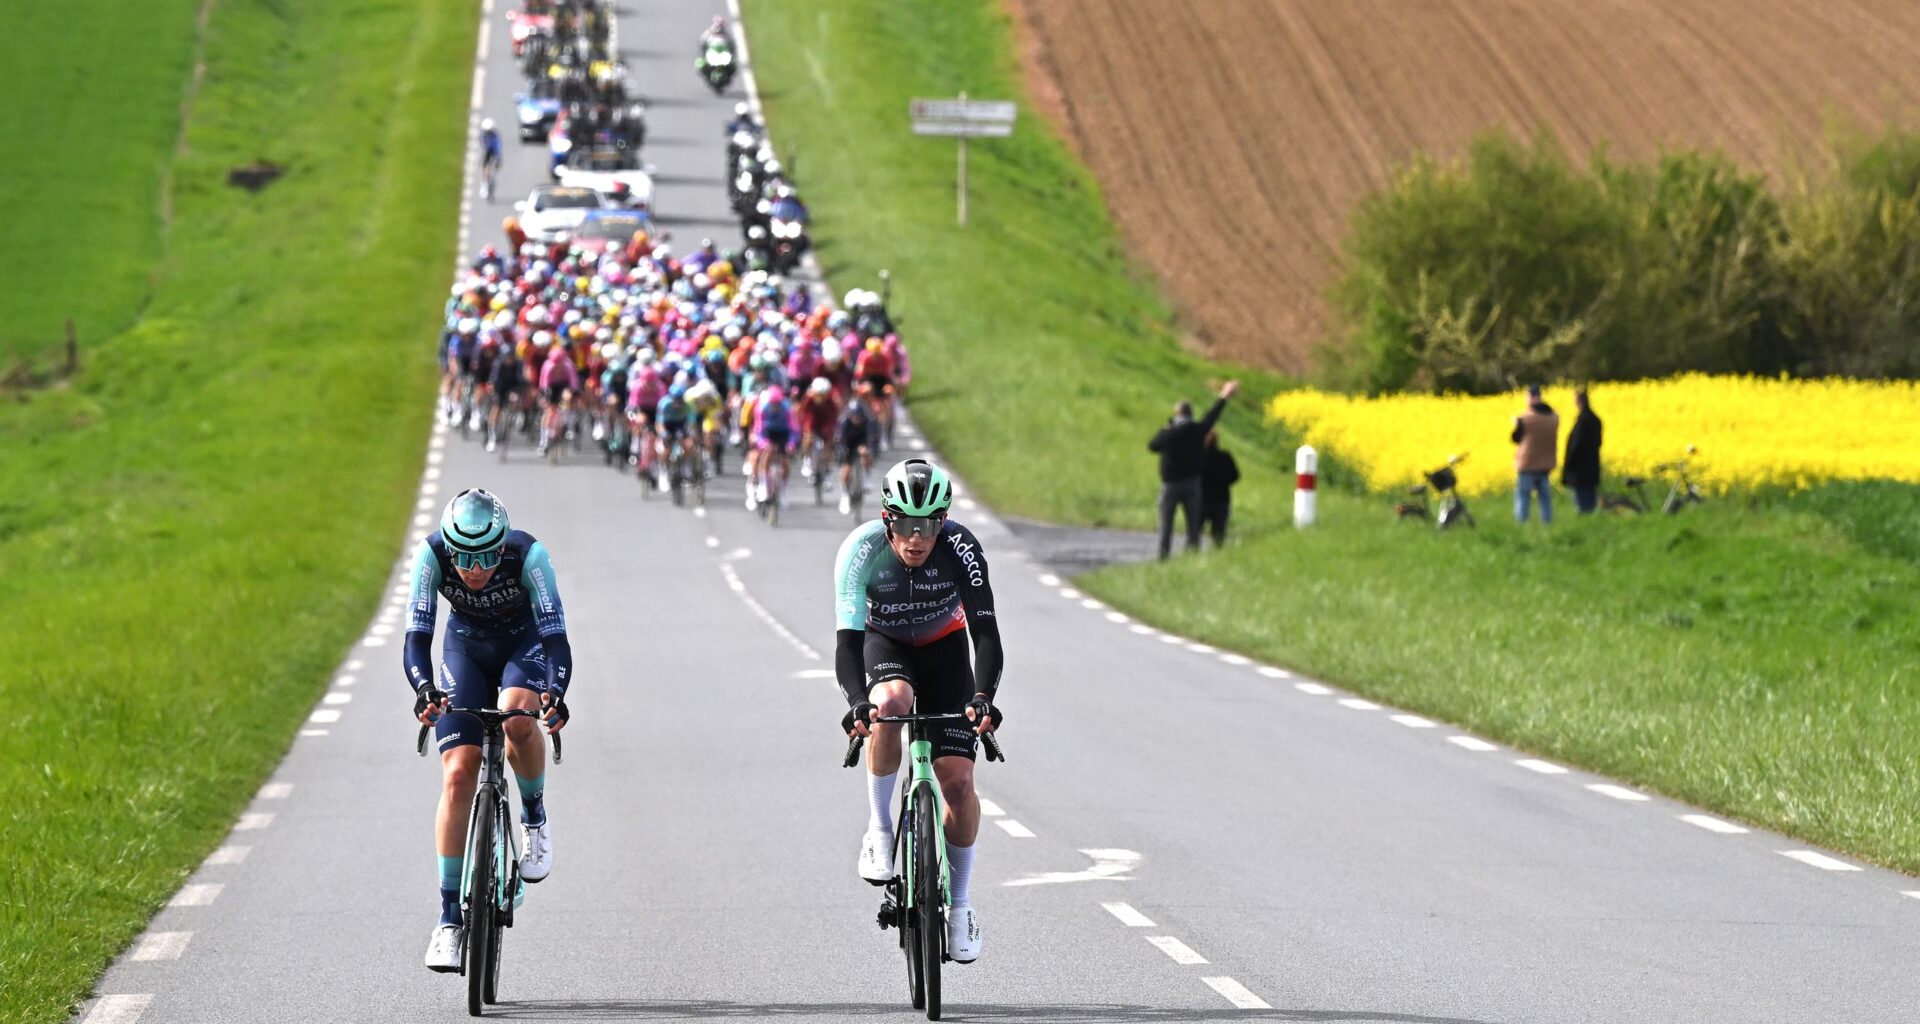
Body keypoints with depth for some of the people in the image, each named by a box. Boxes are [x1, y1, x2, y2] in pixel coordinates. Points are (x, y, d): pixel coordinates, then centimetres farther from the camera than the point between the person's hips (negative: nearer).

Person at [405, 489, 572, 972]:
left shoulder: (528, 554, -32)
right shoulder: (432, 554, -28)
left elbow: (555, 634, -36)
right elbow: (417, 635, -32)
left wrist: (555, 692, -54)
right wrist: (424, 688, -51)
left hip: (525, 643, -2)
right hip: (466, 647, 2)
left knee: (517, 719, -35)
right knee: (458, 776, -12)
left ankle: (535, 815, -5)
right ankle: (450, 916, -7)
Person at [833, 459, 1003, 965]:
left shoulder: (960, 548, -29)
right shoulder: (862, 549, -30)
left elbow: (985, 632, -32)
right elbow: (848, 638, -36)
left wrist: (983, 696, -50)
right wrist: (857, 702, -54)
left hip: (943, 648, 1)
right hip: (883, 644, -1)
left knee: (958, 781, -11)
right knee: (891, 702, -37)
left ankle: (959, 901, 10)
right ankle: (879, 828, -19)